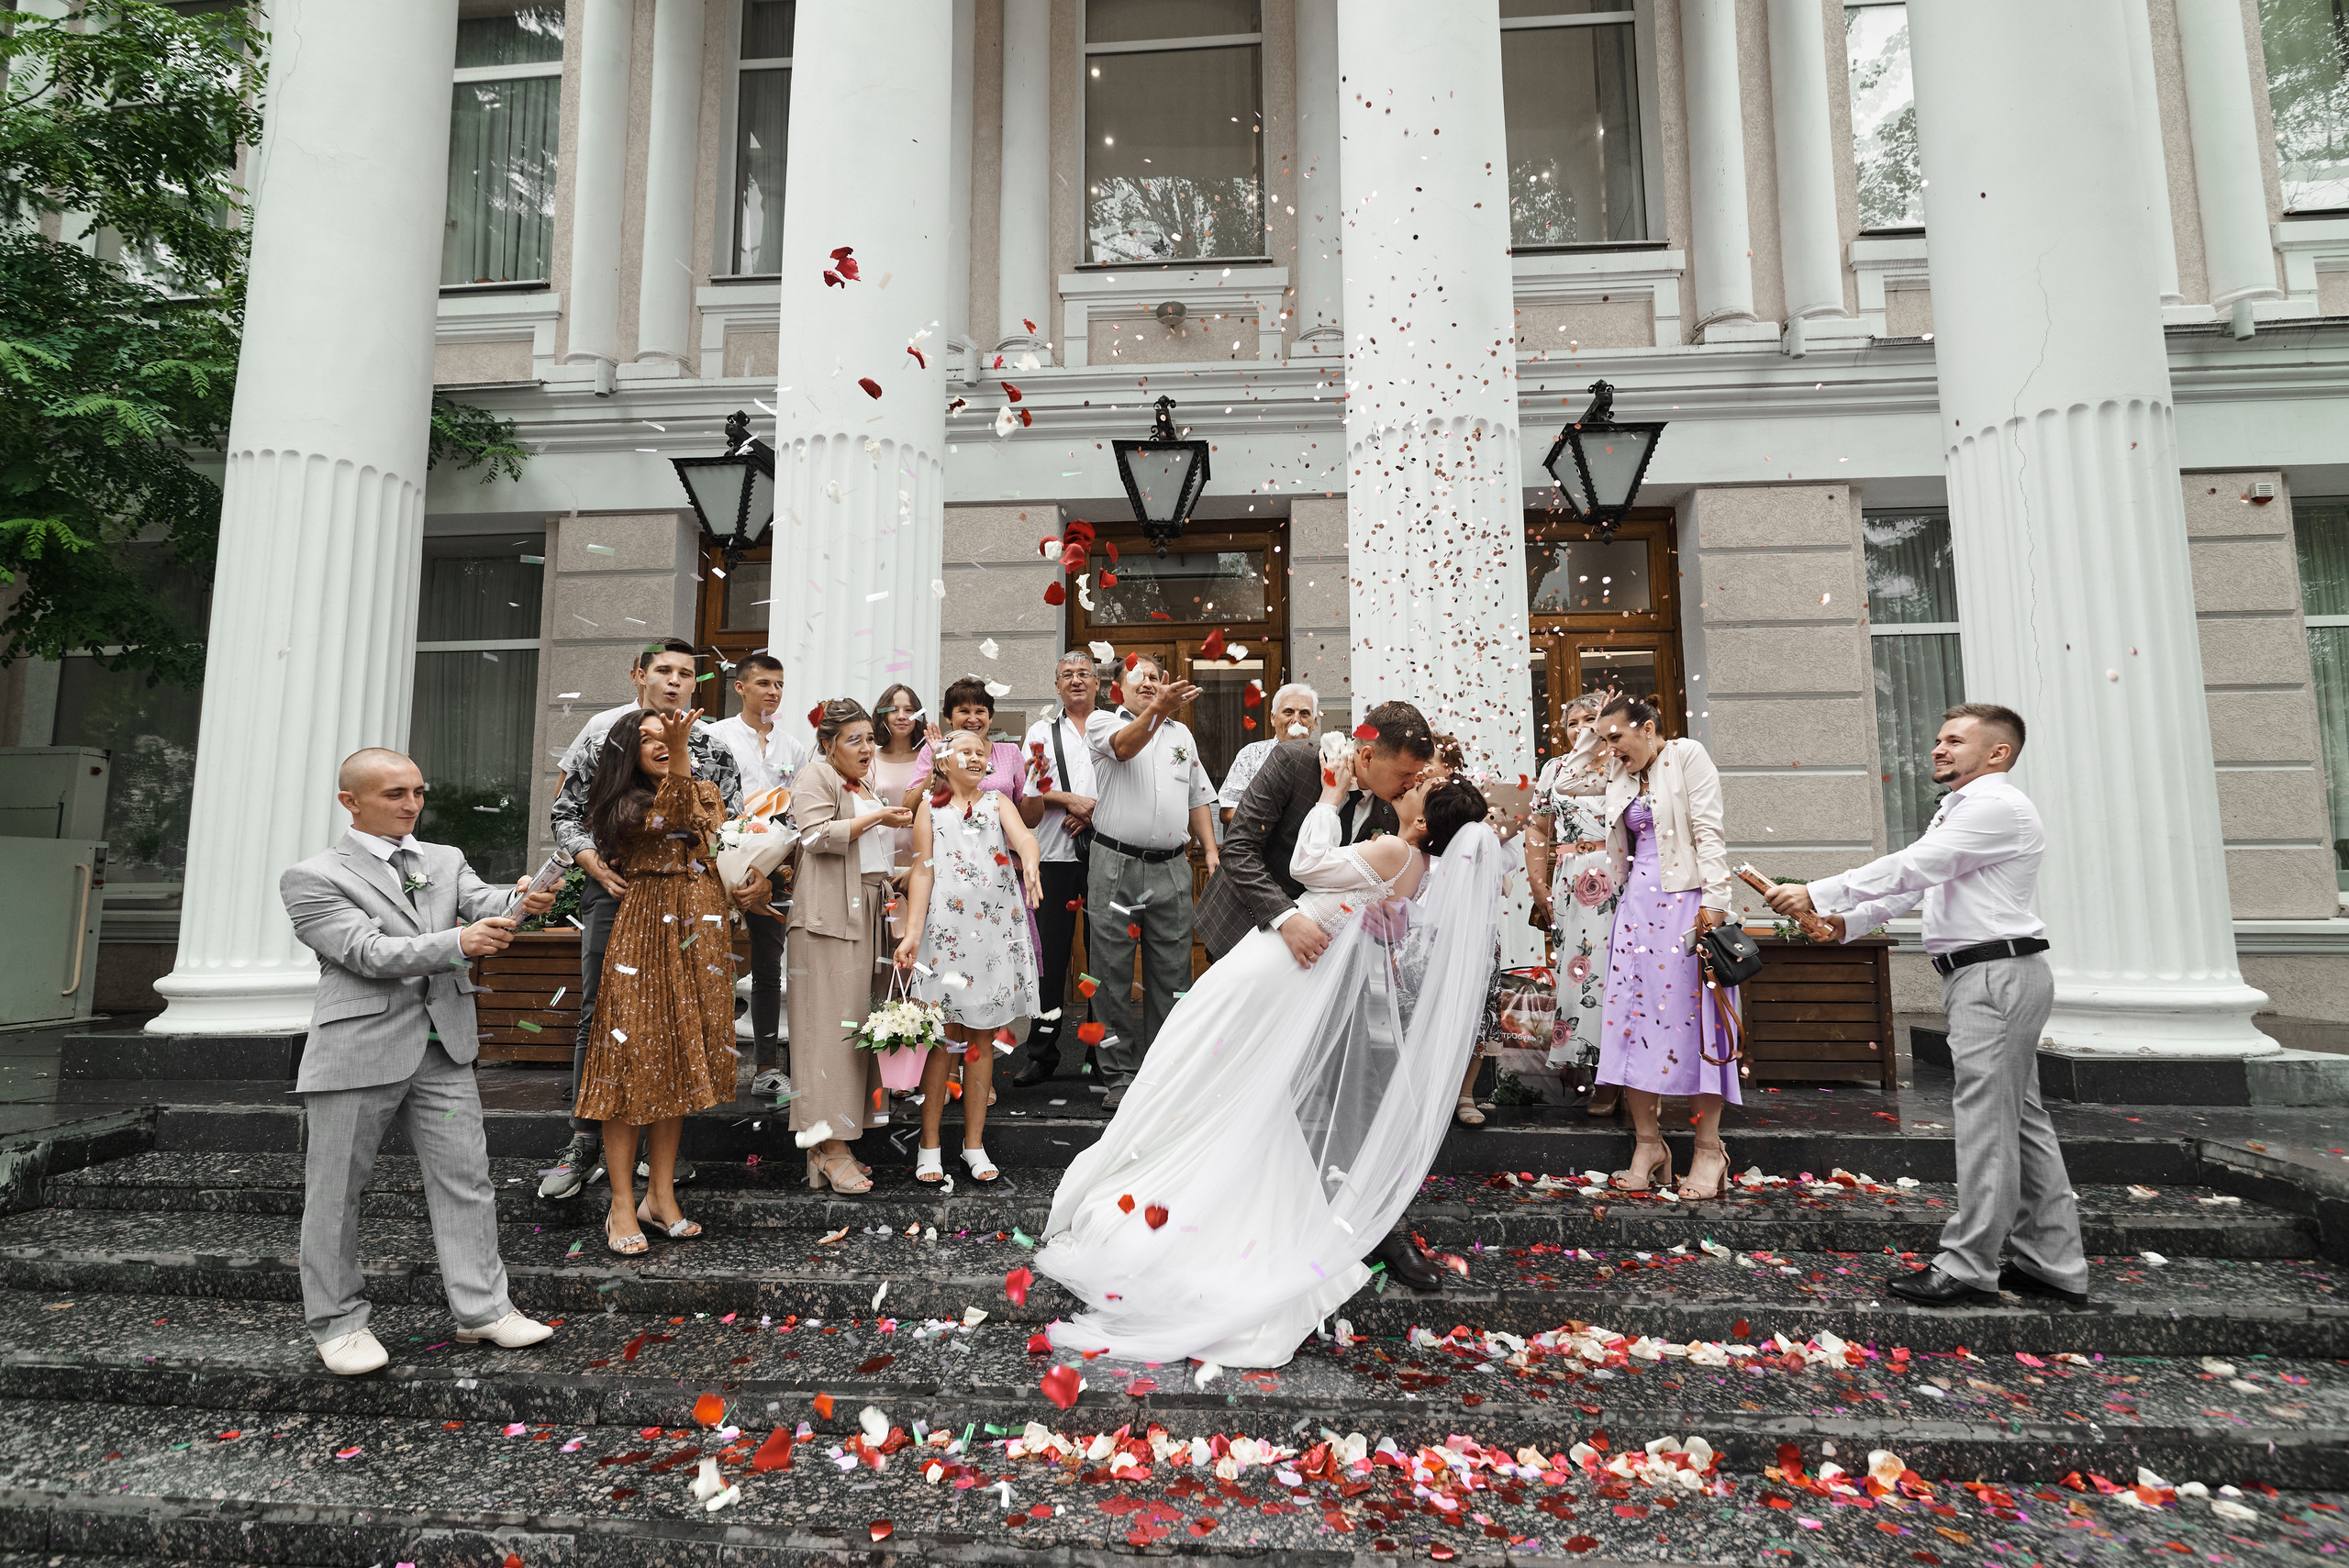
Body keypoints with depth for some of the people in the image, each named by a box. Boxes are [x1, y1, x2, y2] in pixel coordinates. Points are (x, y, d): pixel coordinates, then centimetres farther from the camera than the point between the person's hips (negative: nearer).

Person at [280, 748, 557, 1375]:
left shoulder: (445, 860, 13)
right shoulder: (312, 877, -2)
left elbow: (484, 904, -4)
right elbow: (369, 952, -14)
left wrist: (521, 900, -28)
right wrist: (458, 943, -27)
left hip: (442, 1049, 4)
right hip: (358, 1051, -4)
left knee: (465, 1180, 6)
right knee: (336, 1191, 8)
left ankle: (482, 1308, 15)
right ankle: (337, 1322, 25)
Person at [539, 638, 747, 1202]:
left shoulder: (710, 746, 6)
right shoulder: (603, 731, 3)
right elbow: (566, 812, 4)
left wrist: (743, 880, -8)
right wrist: (596, 867, -11)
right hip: (614, 891, -1)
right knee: (599, 1014, 1)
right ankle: (585, 1141, 14)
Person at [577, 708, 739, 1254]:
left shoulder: (705, 792, 13)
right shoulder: (625, 806, -2)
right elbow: (667, 818, -24)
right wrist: (678, 755, -37)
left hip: (700, 938, 5)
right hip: (643, 935, -4)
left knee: (677, 1064, 9)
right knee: (634, 1061, -4)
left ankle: (661, 1196, 19)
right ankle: (622, 1208, 5)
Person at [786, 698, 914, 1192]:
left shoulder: (865, 786, 25)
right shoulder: (815, 777, -3)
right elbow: (819, 836, -16)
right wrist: (876, 819, -13)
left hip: (867, 915, 9)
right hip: (829, 915, -9)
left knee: (856, 1018, 7)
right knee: (830, 1022, -10)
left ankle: (835, 1141, 12)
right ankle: (829, 1146, -8)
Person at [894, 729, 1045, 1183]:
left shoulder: (997, 802, 12)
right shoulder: (930, 810, 9)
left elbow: (1022, 834, -9)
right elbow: (922, 873, 2)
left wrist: (1030, 864, -32)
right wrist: (912, 933, -8)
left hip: (995, 929, 2)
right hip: (945, 932, -2)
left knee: (982, 1035, 7)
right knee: (942, 1036, -1)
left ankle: (974, 1142, 17)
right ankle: (930, 1145, 10)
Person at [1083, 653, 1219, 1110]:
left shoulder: (1181, 732, 19)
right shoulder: (1102, 721, 5)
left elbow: (1197, 798, 22)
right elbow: (1124, 747, -19)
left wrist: (1211, 850, 10)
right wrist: (1158, 708, -36)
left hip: (1171, 869, 3)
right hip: (1116, 865, -3)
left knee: (1171, 974, 5)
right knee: (1112, 972, 0)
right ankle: (1121, 1073, 11)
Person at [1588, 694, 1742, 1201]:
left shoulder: (1687, 755, 0)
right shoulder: (1618, 781, 18)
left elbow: (1708, 832, -8)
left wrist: (1714, 902, -16)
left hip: (1685, 901, -6)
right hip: (1636, 905, 6)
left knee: (1693, 1016, -6)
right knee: (1631, 1015, -1)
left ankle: (1708, 1149, 2)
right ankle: (1648, 1143, 6)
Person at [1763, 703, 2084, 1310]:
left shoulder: (1996, 806, -12)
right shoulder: (1958, 811, 21)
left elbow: (1908, 867, -21)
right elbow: (1911, 884, 17)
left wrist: (1816, 895, -21)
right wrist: (1845, 922, 2)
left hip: (1997, 975, -10)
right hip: (1982, 978, 10)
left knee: (1985, 1123, -7)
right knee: (2020, 1121, 13)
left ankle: (1967, 1269, -2)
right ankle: (2053, 1266, 21)